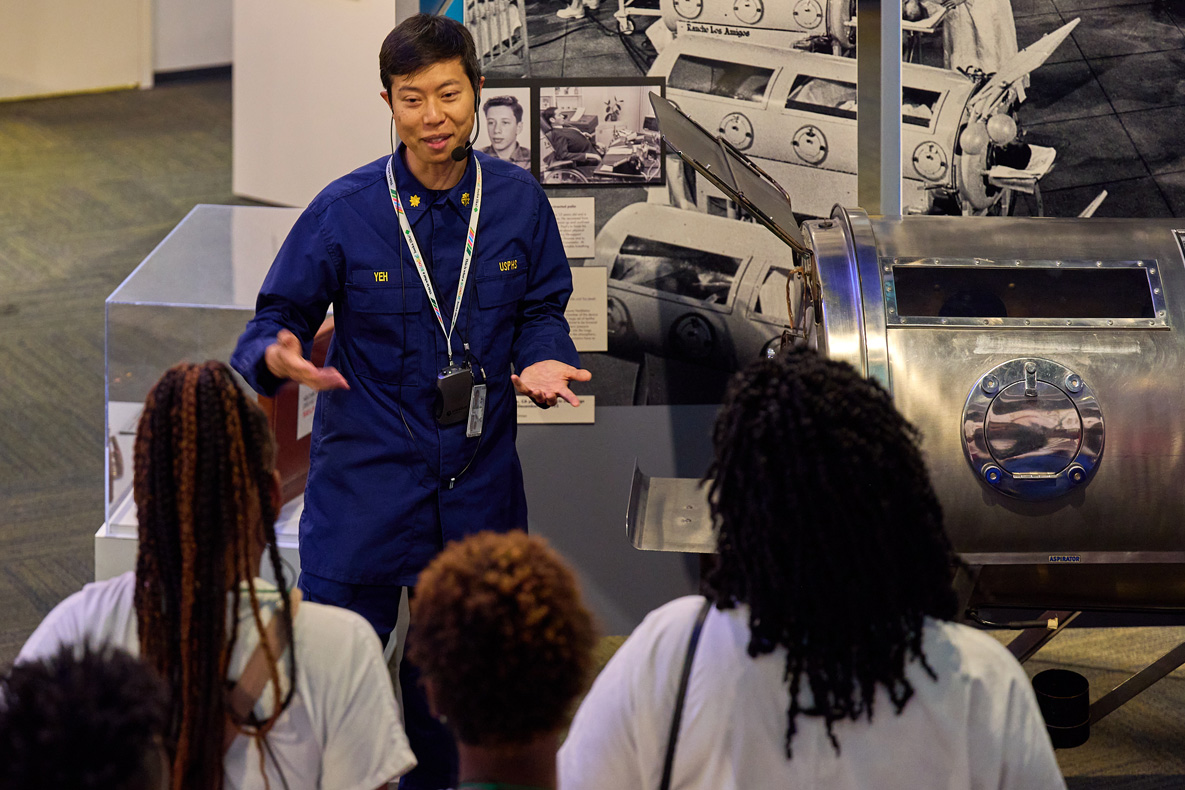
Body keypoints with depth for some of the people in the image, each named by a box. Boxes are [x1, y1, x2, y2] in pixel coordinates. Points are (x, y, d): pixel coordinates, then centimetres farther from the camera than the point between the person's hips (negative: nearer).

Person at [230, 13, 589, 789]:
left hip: (477, 485, 3)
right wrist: (278, 356, -27)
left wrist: (544, 361, -12)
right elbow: (278, 315, -4)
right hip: (364, 483, -3)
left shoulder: (518, 199, -1)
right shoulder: (344, 210, -9)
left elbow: (542, 309, 9)